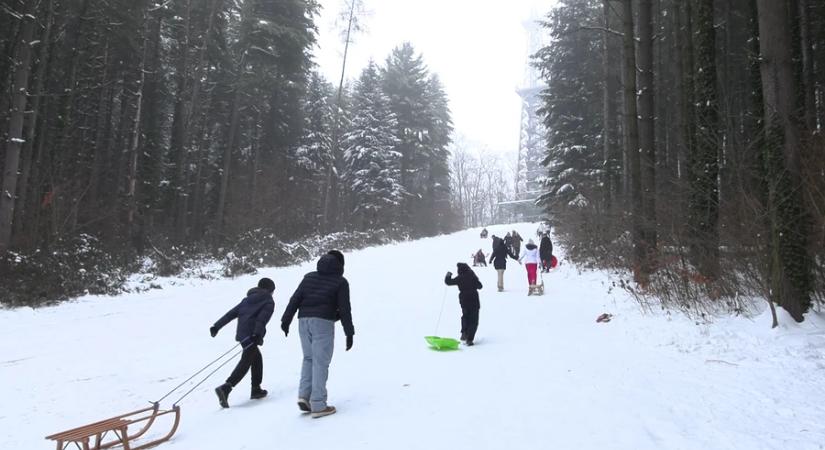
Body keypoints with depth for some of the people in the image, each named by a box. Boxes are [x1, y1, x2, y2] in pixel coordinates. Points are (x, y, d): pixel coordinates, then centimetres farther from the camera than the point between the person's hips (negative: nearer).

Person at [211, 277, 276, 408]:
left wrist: (217, 326, 16)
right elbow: (262, 318, -14)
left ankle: (256, 389, 25)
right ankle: (225, 388, -27)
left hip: (241, 334, 8)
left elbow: (231, 313, 17)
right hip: (251, 335, -8)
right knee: (245, 362, -11)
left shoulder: (247, 299, 23)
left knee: (257, 358, 21)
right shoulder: (269, 301, 3)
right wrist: (258, 334, -24)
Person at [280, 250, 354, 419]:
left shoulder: (309, 277, 17)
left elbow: (294, 300, 10)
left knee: (308, 359, 18)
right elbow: (344, 309, -1)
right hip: (323, 322, -5)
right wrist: (349, 333, 2)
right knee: (320, 362, -2)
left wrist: (286, 320, 10)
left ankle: (304, 395, 6)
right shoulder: (340, 282, 5)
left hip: (304, 321, 5)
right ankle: (318, 405, -2)